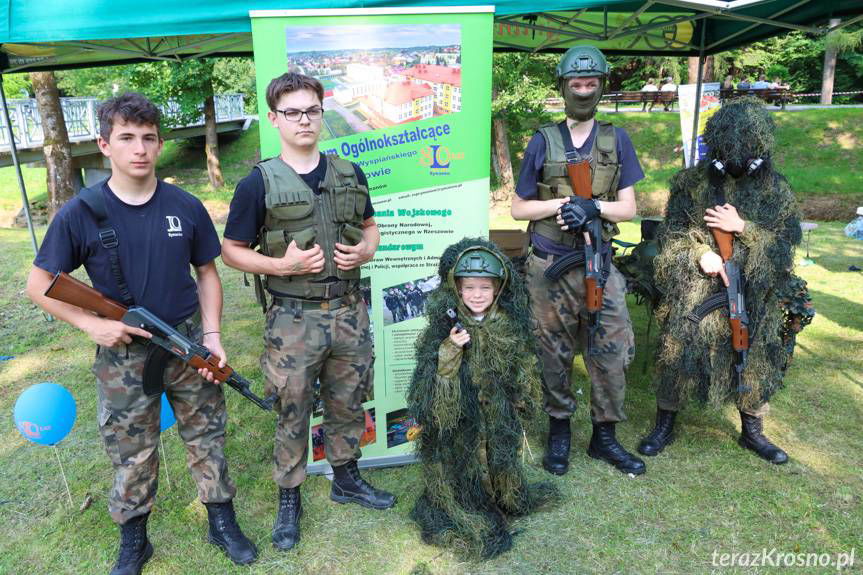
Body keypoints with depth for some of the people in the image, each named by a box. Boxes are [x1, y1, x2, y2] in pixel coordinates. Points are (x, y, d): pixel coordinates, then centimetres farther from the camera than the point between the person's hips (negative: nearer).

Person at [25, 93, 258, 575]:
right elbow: (40, 285, -1)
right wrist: (90, 323, -15)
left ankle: (223, 523, 33)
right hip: (123, 352, -1)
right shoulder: (81, 214, -9)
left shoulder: (186, 207, -5)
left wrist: (212, 335, -6)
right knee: (131, 453, 13)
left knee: (207, 438, 13)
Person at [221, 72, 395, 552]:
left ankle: (347, 479, 39)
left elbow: (370, 226, 17)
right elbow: (232, 251, -2)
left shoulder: (350, 174, 5)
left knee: (348, 404, 17)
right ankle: (289, 499, 29)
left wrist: (366, 251, -6)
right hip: (293, 319, -3)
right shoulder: (259, 184, -6)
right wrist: (282, 265, -17)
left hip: (350, 311, 4)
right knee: (292, 414, 9)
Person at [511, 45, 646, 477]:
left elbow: (628, 208, 3)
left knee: (612, 353, 4)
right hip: (549, 267, -1)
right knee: (555, 354, 8)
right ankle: (559, 431, 26)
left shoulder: (617, 140, 6)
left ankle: (605, 437, 22)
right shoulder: (543, 142, 2)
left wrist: (593, 206, -15)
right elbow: (519, 208, 2)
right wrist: (562, 204, -12)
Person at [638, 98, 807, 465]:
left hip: (753, 294, 2)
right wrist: (700, 253, -17)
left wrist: (743, 228, -14)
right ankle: (665, 425, 21)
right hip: (695, 290, -1)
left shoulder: (776, 190, 2)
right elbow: (672, 231, 0)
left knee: (754, 359, 11)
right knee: (679, 353, 2)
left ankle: (753, 432, 32)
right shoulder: (691, 182, -1)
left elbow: (786, 242, -1)